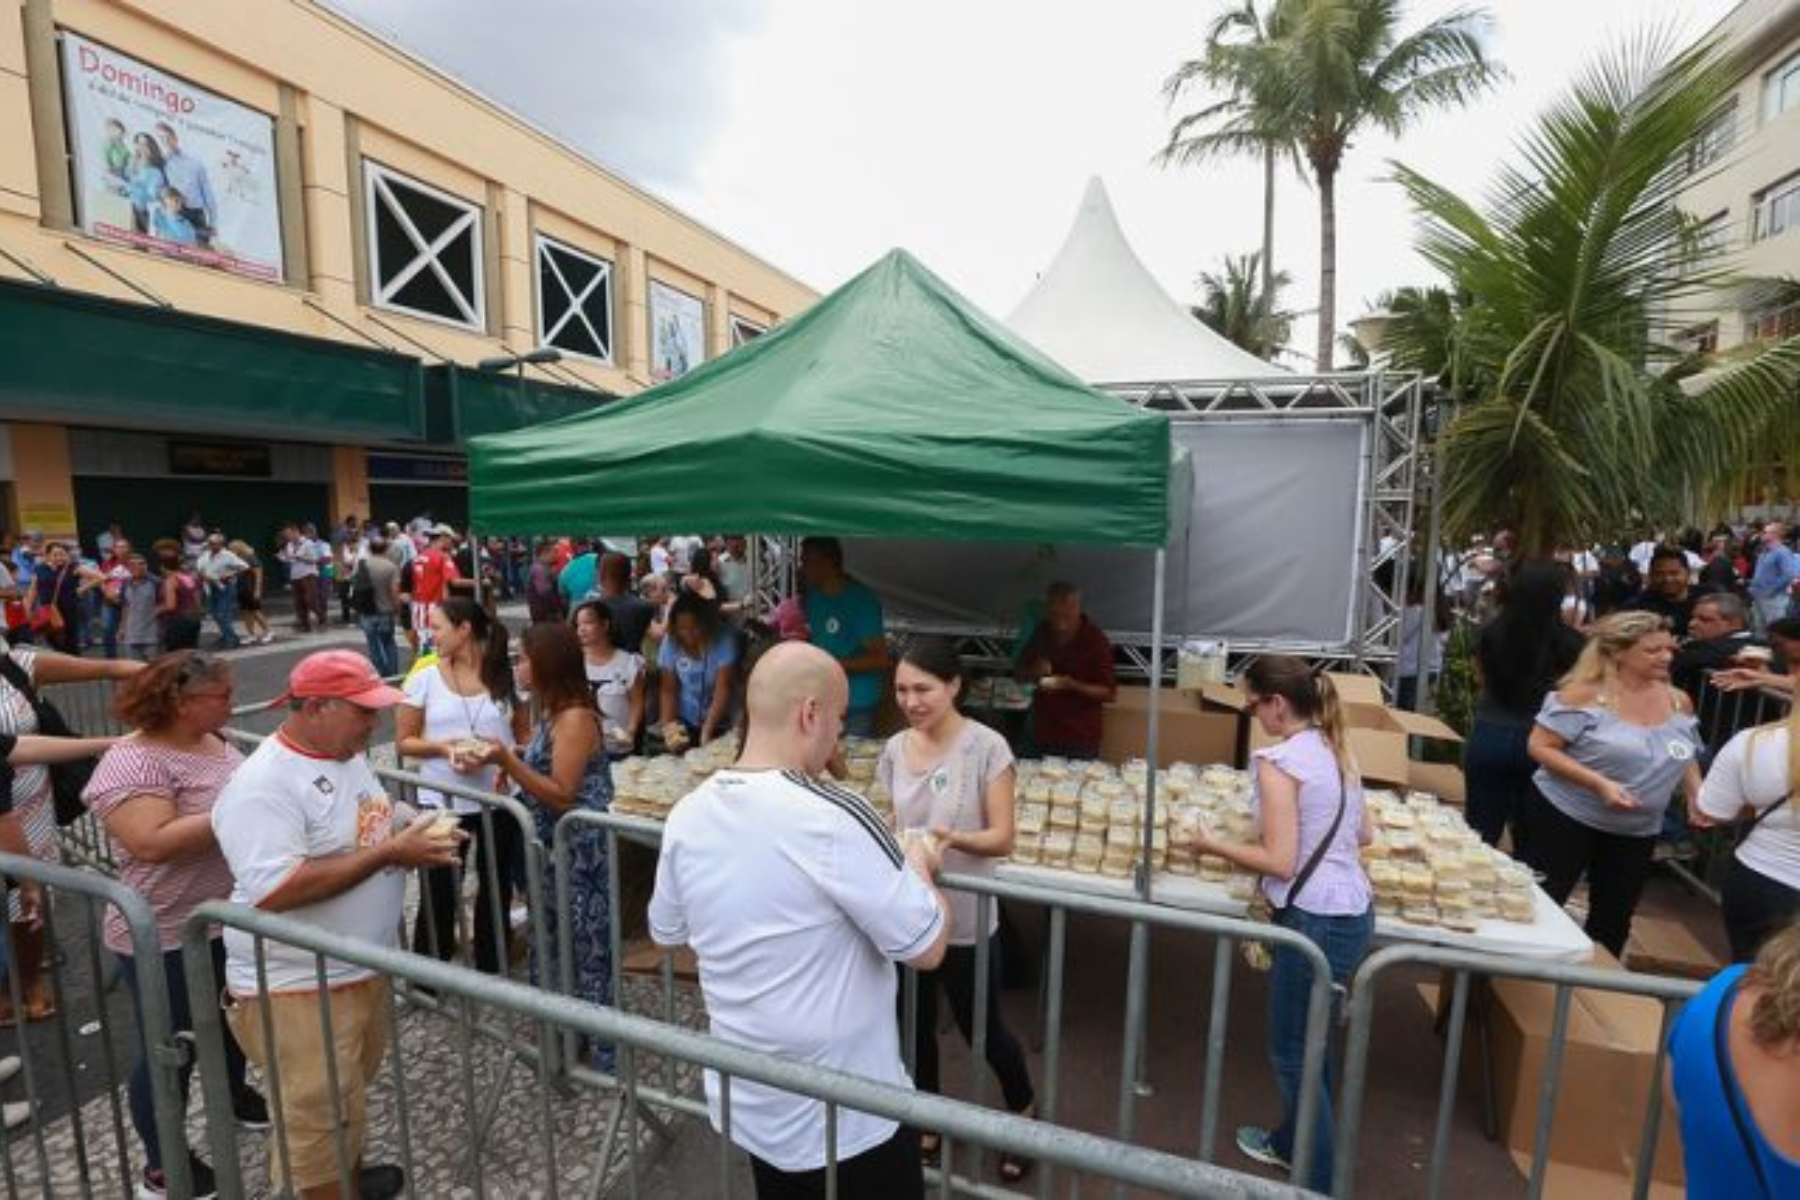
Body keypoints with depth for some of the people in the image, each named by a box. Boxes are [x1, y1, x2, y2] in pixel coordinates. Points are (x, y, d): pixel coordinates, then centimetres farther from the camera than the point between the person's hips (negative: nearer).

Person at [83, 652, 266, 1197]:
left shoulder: (216, 743, 2)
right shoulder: (132, 762, -23)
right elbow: (153, 843, -32)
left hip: (234, 919, 8)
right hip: (170, 939, -8)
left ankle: (233, 1093, 49)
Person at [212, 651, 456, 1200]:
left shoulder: (347, 754, 2)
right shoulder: (262, 785, -25)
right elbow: (276, 891, -31)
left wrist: (414, 841, -6)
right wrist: (389, 853, -30)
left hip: (363, 967, 8)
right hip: (299, 987, -8)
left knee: (348, 1095, 27)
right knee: (321, 1116, 9)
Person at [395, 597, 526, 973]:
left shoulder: (506, 677, -4)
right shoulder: (423, 678, -4)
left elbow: (525, 737, 3)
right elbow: (404, 741, 0)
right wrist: (444, 747, -18)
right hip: (442, 803, -1)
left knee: (497, 889, 15)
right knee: (438, 894, 8)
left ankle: (492, 972, 35)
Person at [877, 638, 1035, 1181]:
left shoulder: (987, 747, -18)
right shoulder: (895, 749, -3)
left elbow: (1002, 838, -17)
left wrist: (953, 837, -35)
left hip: (965, 918, -4)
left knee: (982, 1028, 15)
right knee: (915, 1025, 20)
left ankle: (1023, 1112, 46)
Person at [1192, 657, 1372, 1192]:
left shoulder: (1278, 761, -19)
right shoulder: (1334, 750, 6)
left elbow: (1280, 863, -20)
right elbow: (1365, 834, 15)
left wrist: (1215, 845, -8)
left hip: (1316, 920, -9)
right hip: (1353, 912, 9)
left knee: (1294, 1053, 11)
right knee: (1310, 1040, 25)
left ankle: (1320, 1180, 25)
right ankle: (1293, 1143, 43)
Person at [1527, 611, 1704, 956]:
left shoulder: (1679, 702, 2)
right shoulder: (1585, 693, -16)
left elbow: (1684, 759, 16)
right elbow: (1540, 747, -17)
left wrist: (1696, 794, -3)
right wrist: (1600, 784, -25)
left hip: (1637, 831, 6)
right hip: (1566, 817, -6)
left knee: (1614, 919, 17)